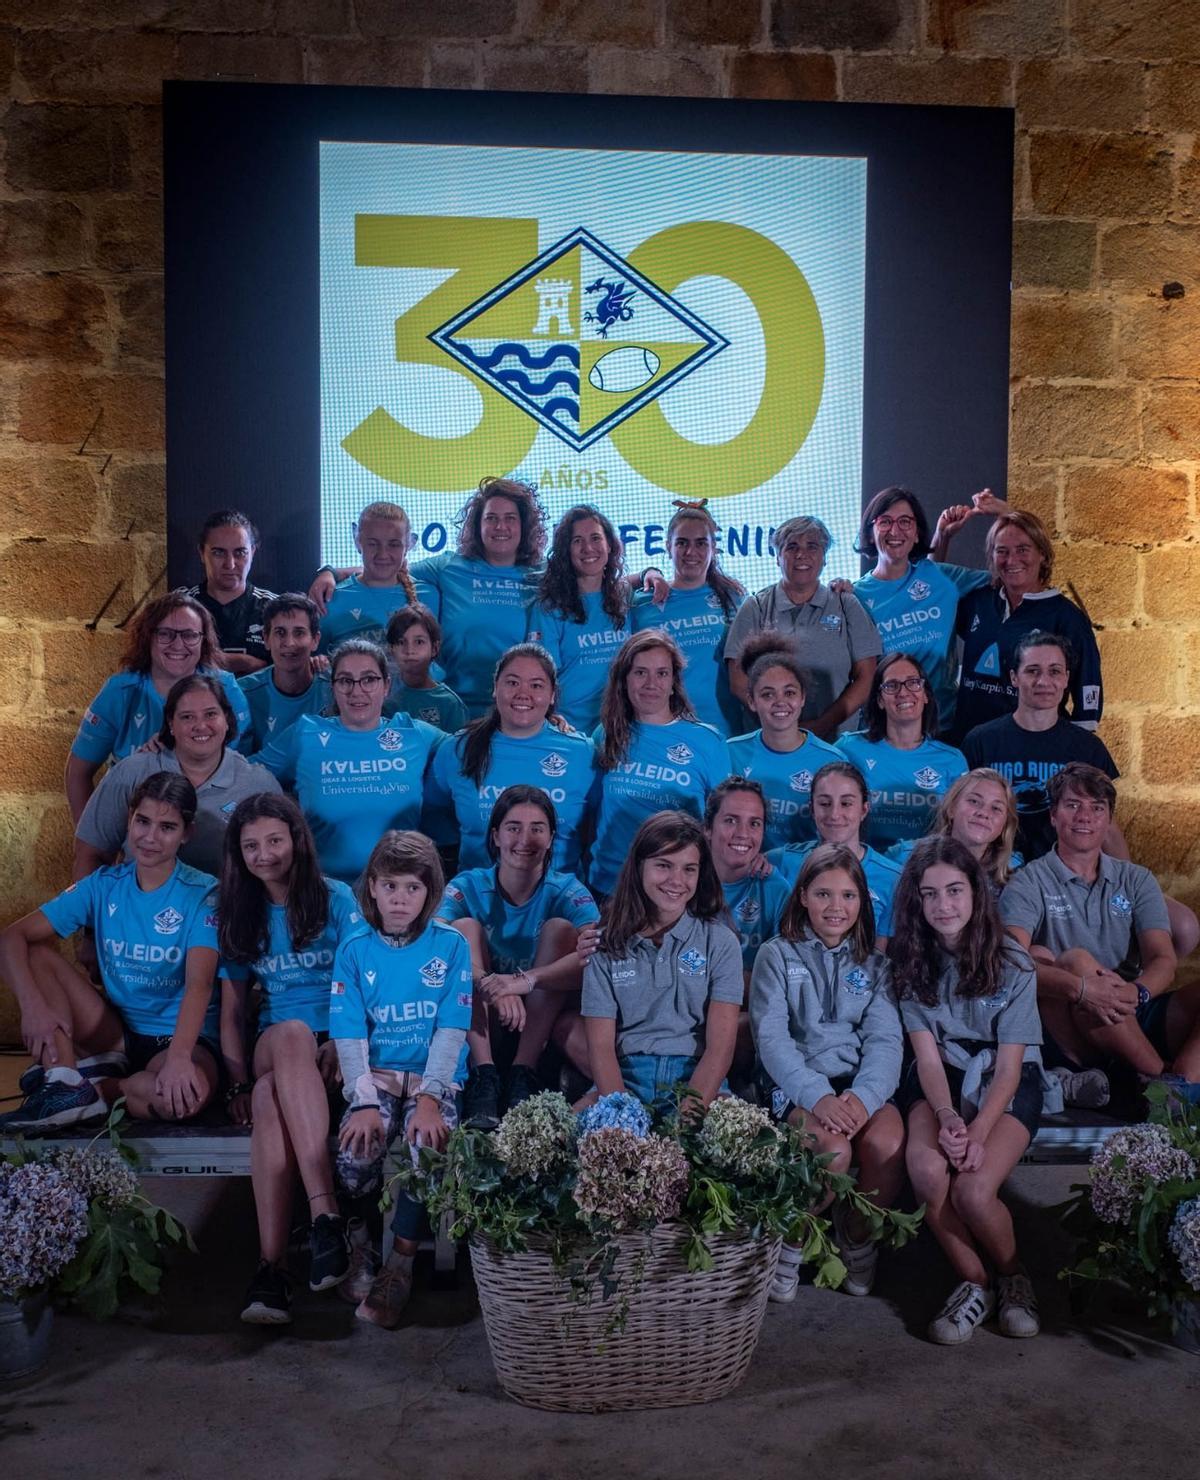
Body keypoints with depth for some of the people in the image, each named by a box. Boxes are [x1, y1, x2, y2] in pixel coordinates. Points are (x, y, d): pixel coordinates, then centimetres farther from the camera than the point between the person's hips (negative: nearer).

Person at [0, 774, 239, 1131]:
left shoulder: (202, 894, -11)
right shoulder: (103, 886, 0)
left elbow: (200, 984, -25)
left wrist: (178, 1056, -42)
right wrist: (32, 1006, -23)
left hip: (181, 1035, -4)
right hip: (117, 1031, 4)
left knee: (187, 1093, -39)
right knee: (33, 954, -9)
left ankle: (84, 1092, -12)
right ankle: (63, 1080, -21)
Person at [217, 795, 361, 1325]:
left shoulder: (335, 898, 3)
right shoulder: (238, 913, 14)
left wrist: (338, 1051, -18)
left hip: (336, 1042, -2)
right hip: (273, 1043, 2)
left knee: (270, 1100, -37)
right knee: (293, 1033, -38)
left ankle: (272, 1266, -40)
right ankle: (325, 1214, -47)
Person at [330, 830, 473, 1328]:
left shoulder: (451, 946, -1)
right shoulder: (354, 949, 3)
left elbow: (451, 1030, -6)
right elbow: (349, 1035, -3)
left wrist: (429, 1099, -19)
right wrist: (364, 1103, -17)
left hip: (436, 1076, -1)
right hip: (376, 1075, 1)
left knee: (424, 1147, -31)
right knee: (354, 1155, -27)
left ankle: (399, 1265, -7)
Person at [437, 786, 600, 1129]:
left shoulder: (567, 892, -10)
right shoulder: (467, 888, -8)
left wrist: (526, 980, -43)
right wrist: (490, 985, -44)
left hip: (547, 1016, 0)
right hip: (476, 1016, 1)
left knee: (559, 928, -22)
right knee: (465, 927, -20)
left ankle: (525, 1070, -22)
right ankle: (483, 1073, -28)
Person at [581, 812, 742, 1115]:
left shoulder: (720, 942, 5)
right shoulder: (608, 944, 7)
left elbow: (720, 1046, -4)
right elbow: (600, 1046, 1)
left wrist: (688, 1114, -20)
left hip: (695, 1076, 0)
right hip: (625, 1078, 0)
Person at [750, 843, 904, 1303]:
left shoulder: (873, 963, 15)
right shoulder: (777, 955, 7)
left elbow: (885, 1039, 2)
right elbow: (771, 1037, -5)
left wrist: (864, 1096, -20)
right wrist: (818, 1095, -23)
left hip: (861, 1083, 3)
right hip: (797, 1084, -2)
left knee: (889, 1145, -29)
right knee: (834, 1149, -32)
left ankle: (859, 1243, 1)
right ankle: (790, 1245, -4)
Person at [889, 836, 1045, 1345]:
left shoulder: (1012, 964, -10)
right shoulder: (909, 960, -4)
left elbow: (1010, 1066, -10)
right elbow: (928, 1056, -8)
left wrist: (979, 1131, -25)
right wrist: (948, 1117, -27)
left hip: (1006, 1087, -2)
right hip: (940, 1082, 2)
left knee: (973, 1191, -27)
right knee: (926, 1168, -30)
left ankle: (1012, 1277, 8)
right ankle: (974, 1282, -4)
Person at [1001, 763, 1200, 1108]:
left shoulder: (1136, 880, 15)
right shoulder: (1029, 883, 2)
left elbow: (1163, 961, 0)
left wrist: (1136, 993, -24)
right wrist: (1081, 988, -33)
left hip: (1137, 1020, 4)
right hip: (1069, 1037, -3)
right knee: (1076, 961, -33)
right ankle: (1164, 1076, -20)